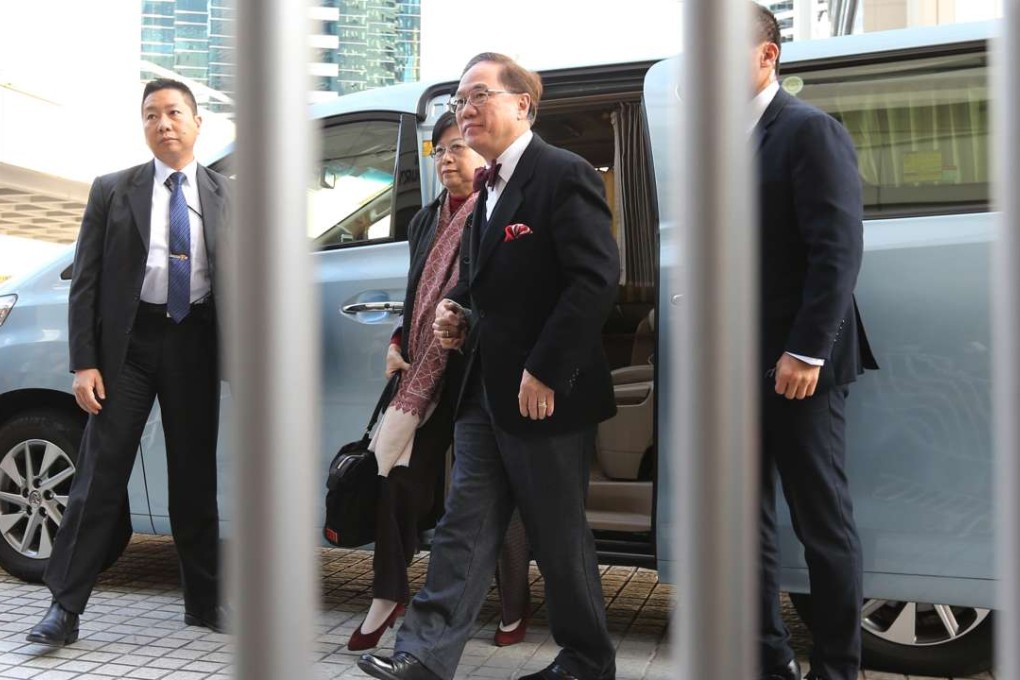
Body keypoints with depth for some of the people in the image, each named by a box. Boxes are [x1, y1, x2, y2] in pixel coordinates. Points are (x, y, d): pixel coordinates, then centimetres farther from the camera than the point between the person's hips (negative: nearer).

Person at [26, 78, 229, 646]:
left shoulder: (226, 195, 8)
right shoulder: (113, 191, 6)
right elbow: (86, 282, 2)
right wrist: (84, 362, -7)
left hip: (196, 344, 1)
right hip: (128, 342, -1)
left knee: (196, 477, 9)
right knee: (101, 474, -2)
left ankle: (204, 602, 21)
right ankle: (66, 608, 7)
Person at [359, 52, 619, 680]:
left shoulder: (565, 175, -12)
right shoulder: (488, 187, 15)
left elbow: (597, 279, -21)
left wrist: (544, 371, -22)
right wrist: (456, 310, 5)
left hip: (545, 392, -8)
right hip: (485, 389, 8)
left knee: (559, 534, 6)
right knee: (466, 524, 7)